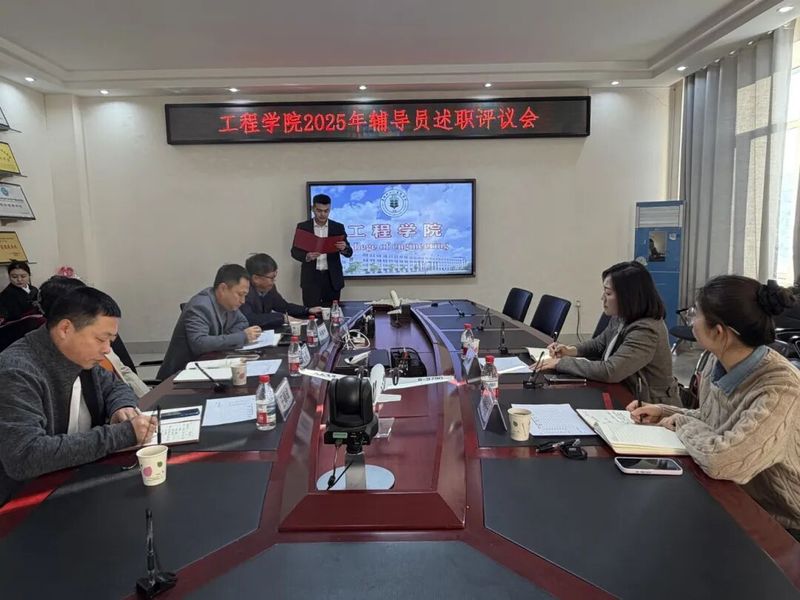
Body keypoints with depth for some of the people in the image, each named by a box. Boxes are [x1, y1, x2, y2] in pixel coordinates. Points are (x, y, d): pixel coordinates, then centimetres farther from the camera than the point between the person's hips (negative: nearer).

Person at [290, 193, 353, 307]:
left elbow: (349, 253, 2)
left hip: (332, 278, 1)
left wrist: (344, 248, -21)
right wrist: (306, 256, -19)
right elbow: (295, 251, 2)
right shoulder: (303, 227, 3)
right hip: (311, 278, -1)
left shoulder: (338, 227, 4)